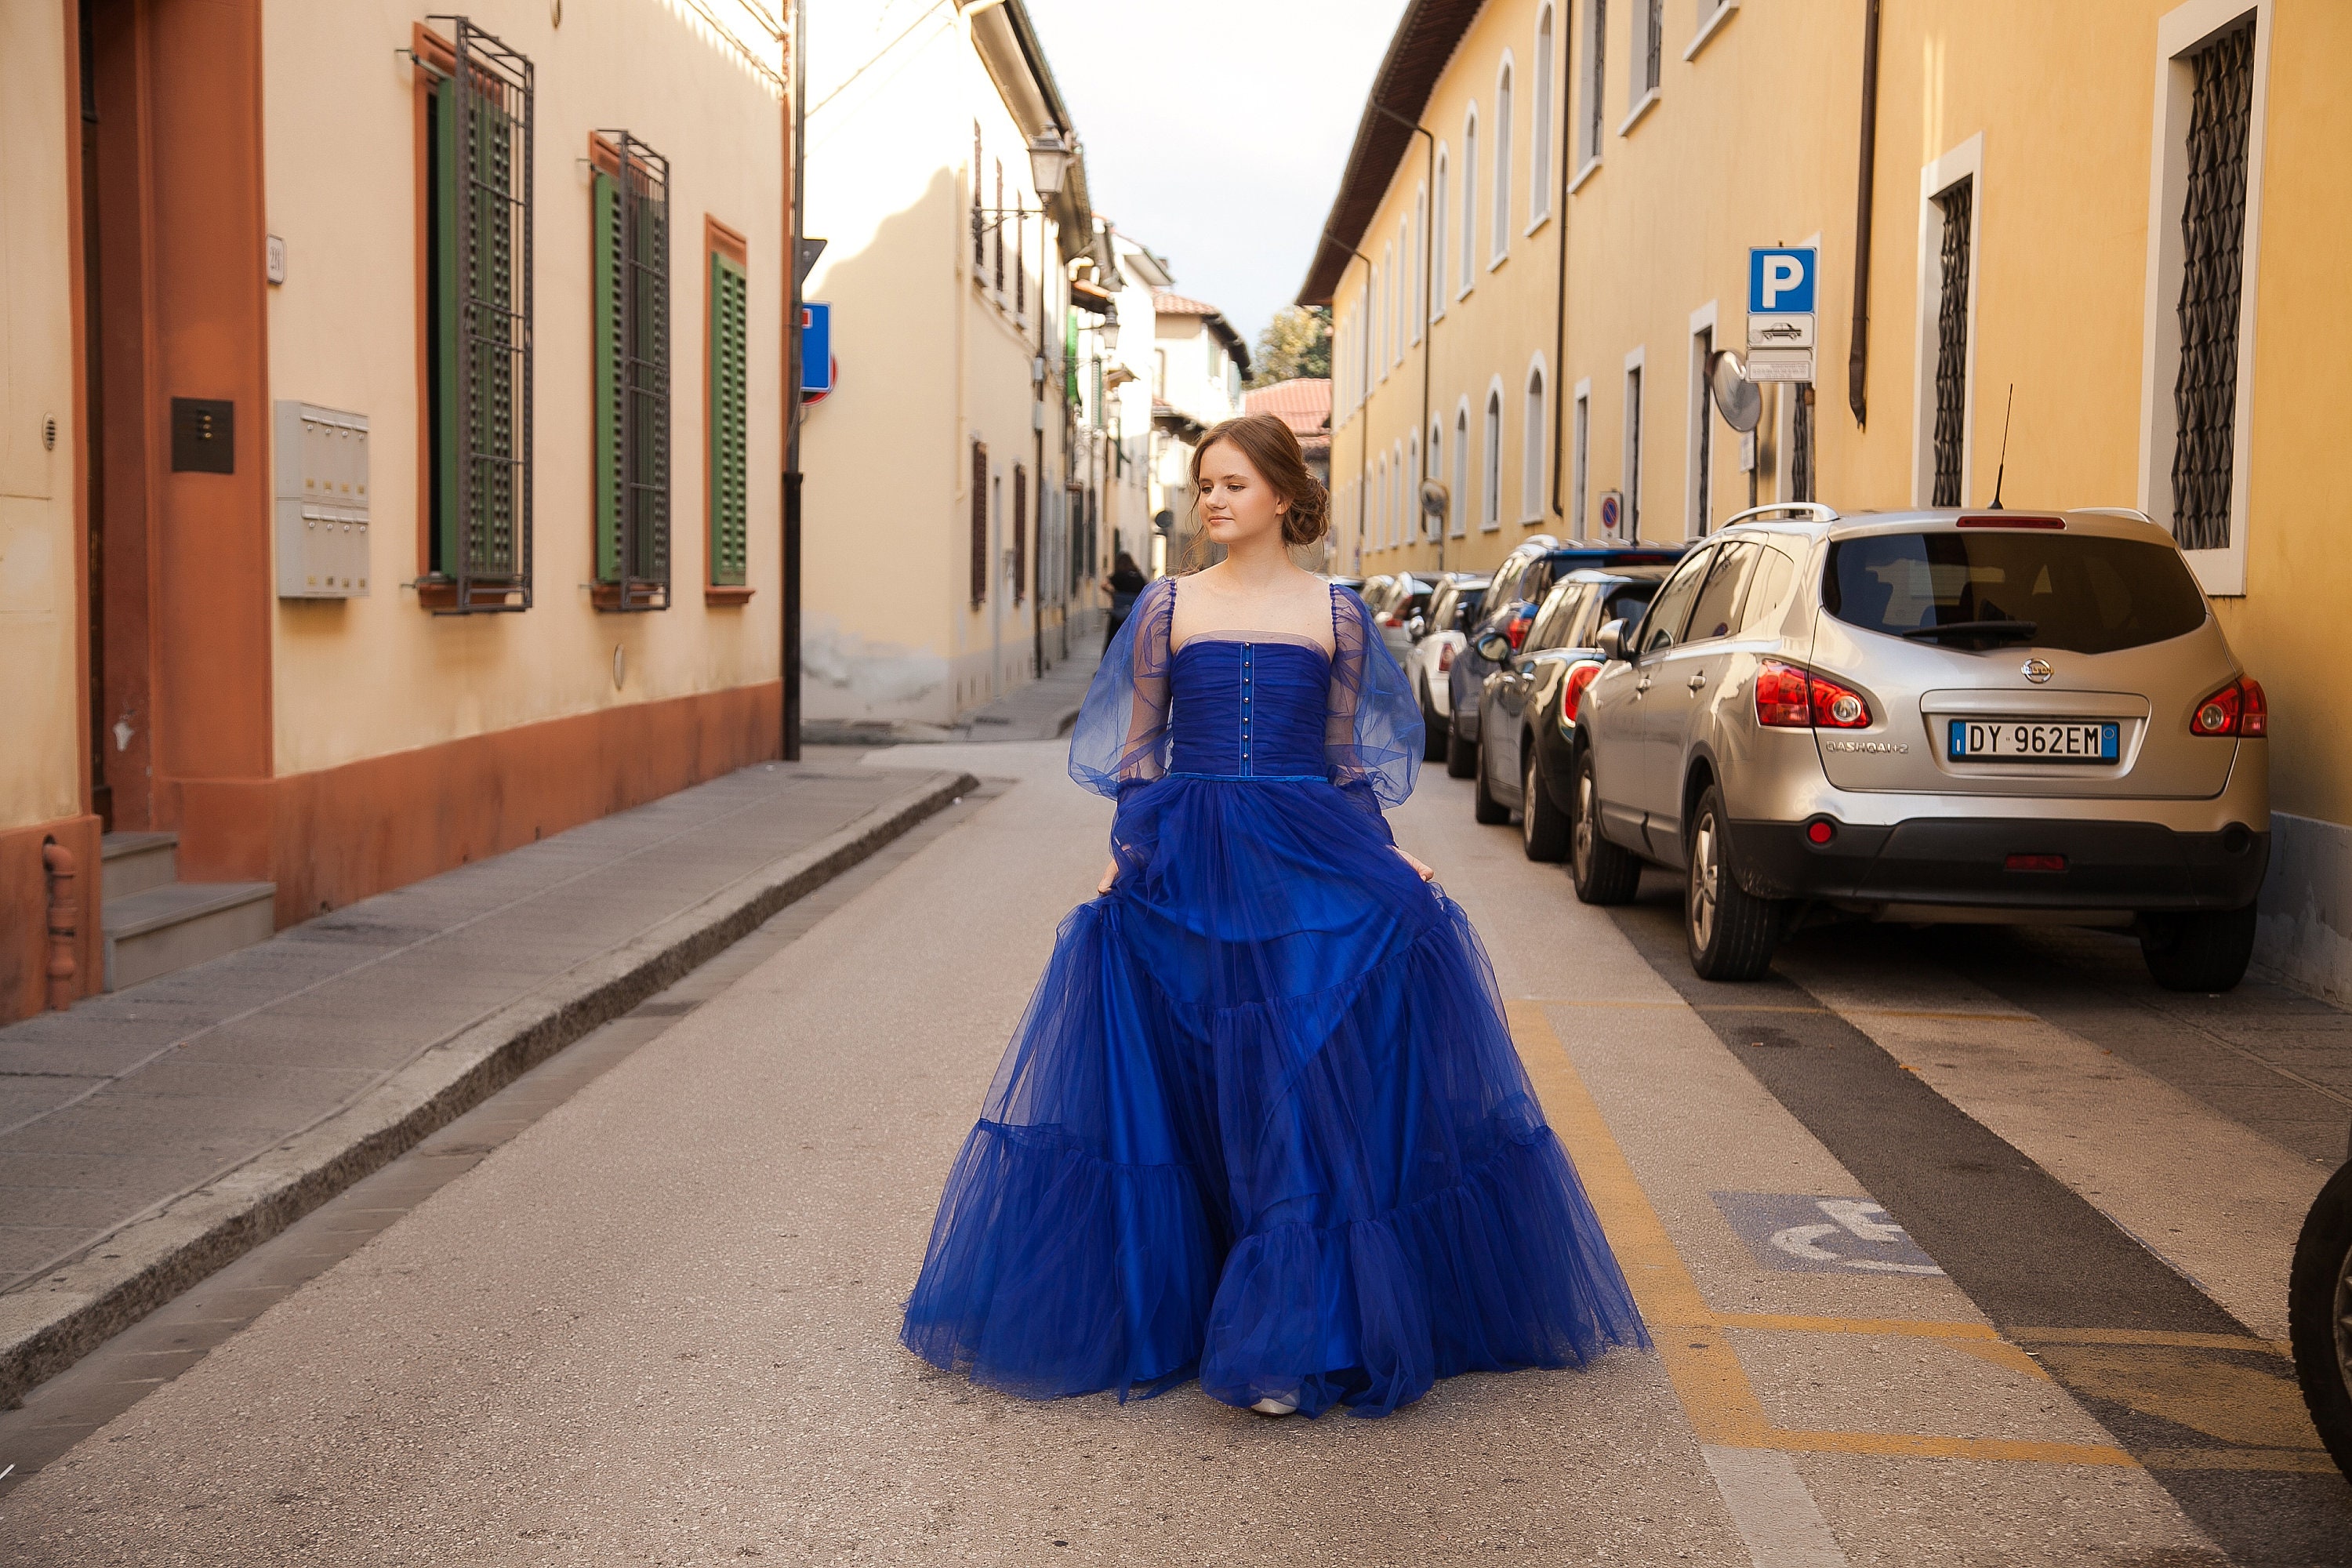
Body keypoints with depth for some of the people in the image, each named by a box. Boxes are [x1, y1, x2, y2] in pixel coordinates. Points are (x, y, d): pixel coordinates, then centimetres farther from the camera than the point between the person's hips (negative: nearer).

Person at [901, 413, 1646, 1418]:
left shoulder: (1336, 613, 6)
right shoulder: (1167, 607, 7)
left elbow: (1346, 757, 11)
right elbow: (1137, 749, 10)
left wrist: (1386, 856, 4)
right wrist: (1124, 857, 2)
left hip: (1309, 859, 0)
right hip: (1186, 869, 1)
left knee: (1319, 1076, -7)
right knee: (1189, 1092, 4)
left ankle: (1304, 1321, 1)